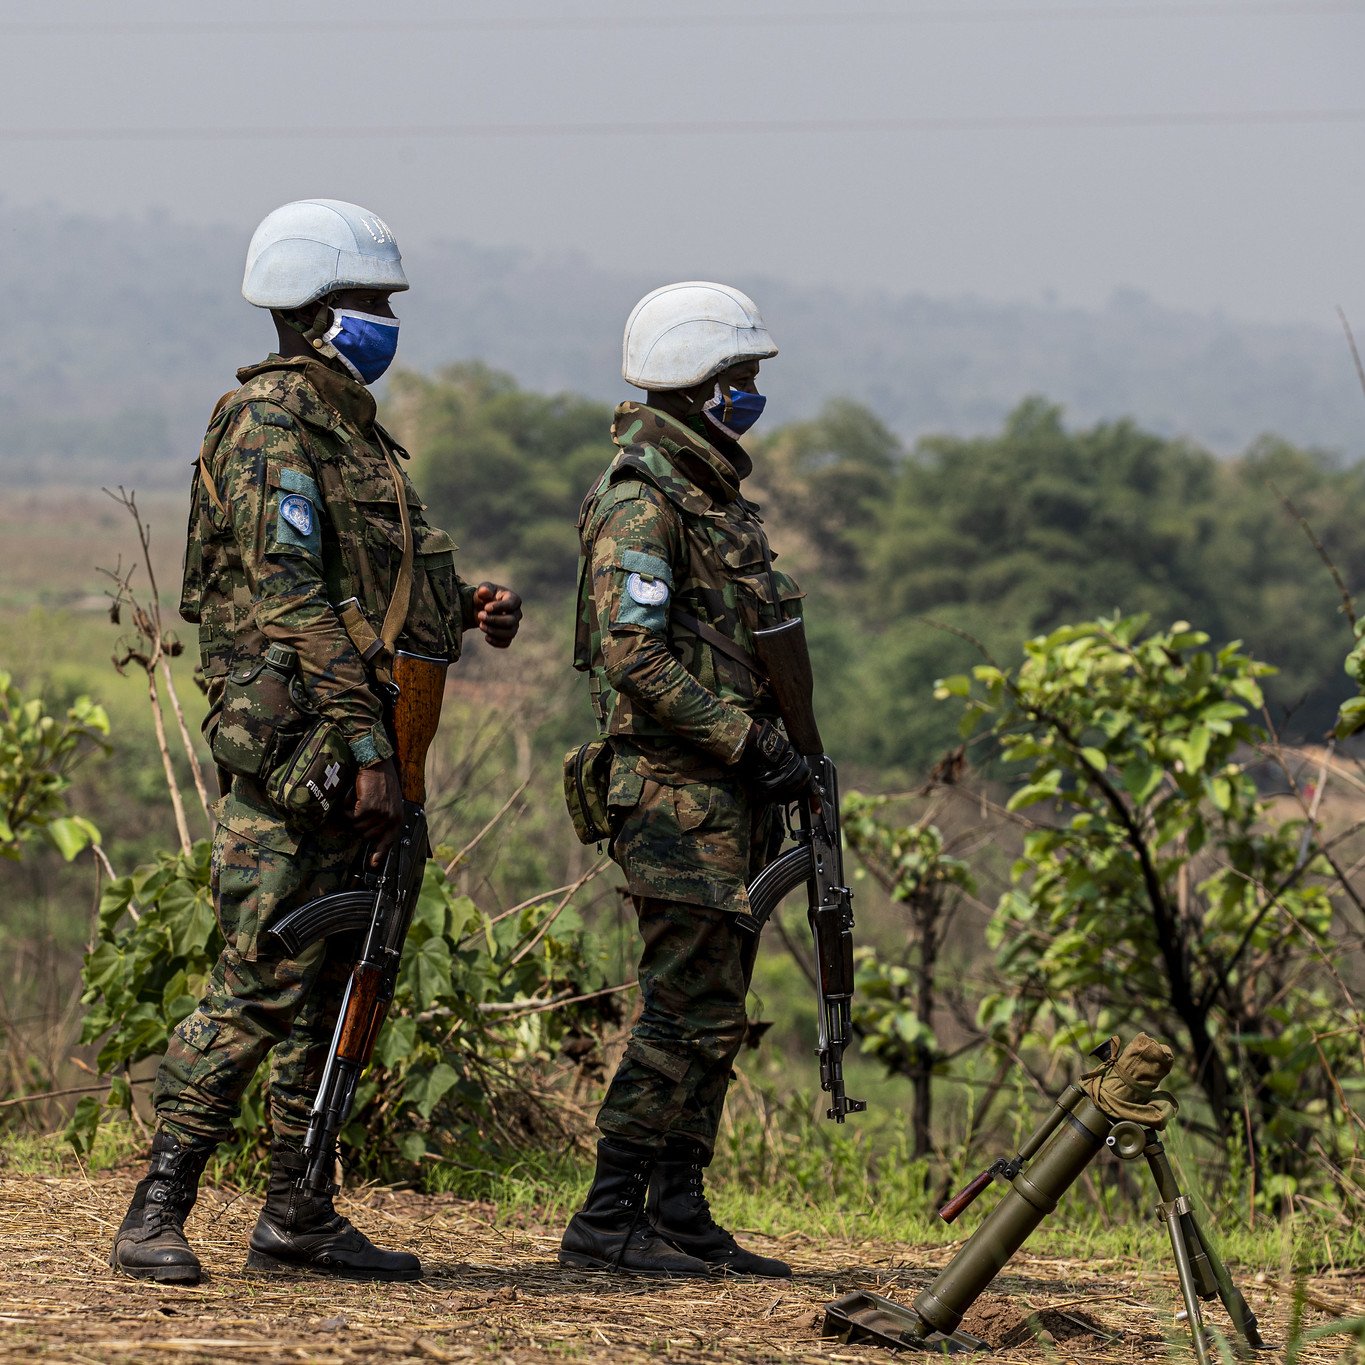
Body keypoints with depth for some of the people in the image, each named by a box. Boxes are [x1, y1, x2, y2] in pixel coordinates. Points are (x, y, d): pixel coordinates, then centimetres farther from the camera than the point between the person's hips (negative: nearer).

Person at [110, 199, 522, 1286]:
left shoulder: (351, 426, 19)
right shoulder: (271, 422, -11)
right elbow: (294, 601, -19)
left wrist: (465, 611, 9)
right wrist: (364, 749, -23)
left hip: (361, 747, 10)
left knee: (334, 985, 11)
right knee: (261, 982, -12)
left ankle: (298, 1215, 16)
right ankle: (157, 1216, -11)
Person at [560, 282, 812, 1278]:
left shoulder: (717, 495, 17)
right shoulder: (641, 502, -13)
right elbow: (634, 658, -21)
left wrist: (777, 754, 16)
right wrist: (748, 740, -19)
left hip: (730, 796, 10)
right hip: (678, 794, -10)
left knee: (713, 1013, 10)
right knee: (690, 1012, -11)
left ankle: (680, 1214, 15)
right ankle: (608, 1219, -8)